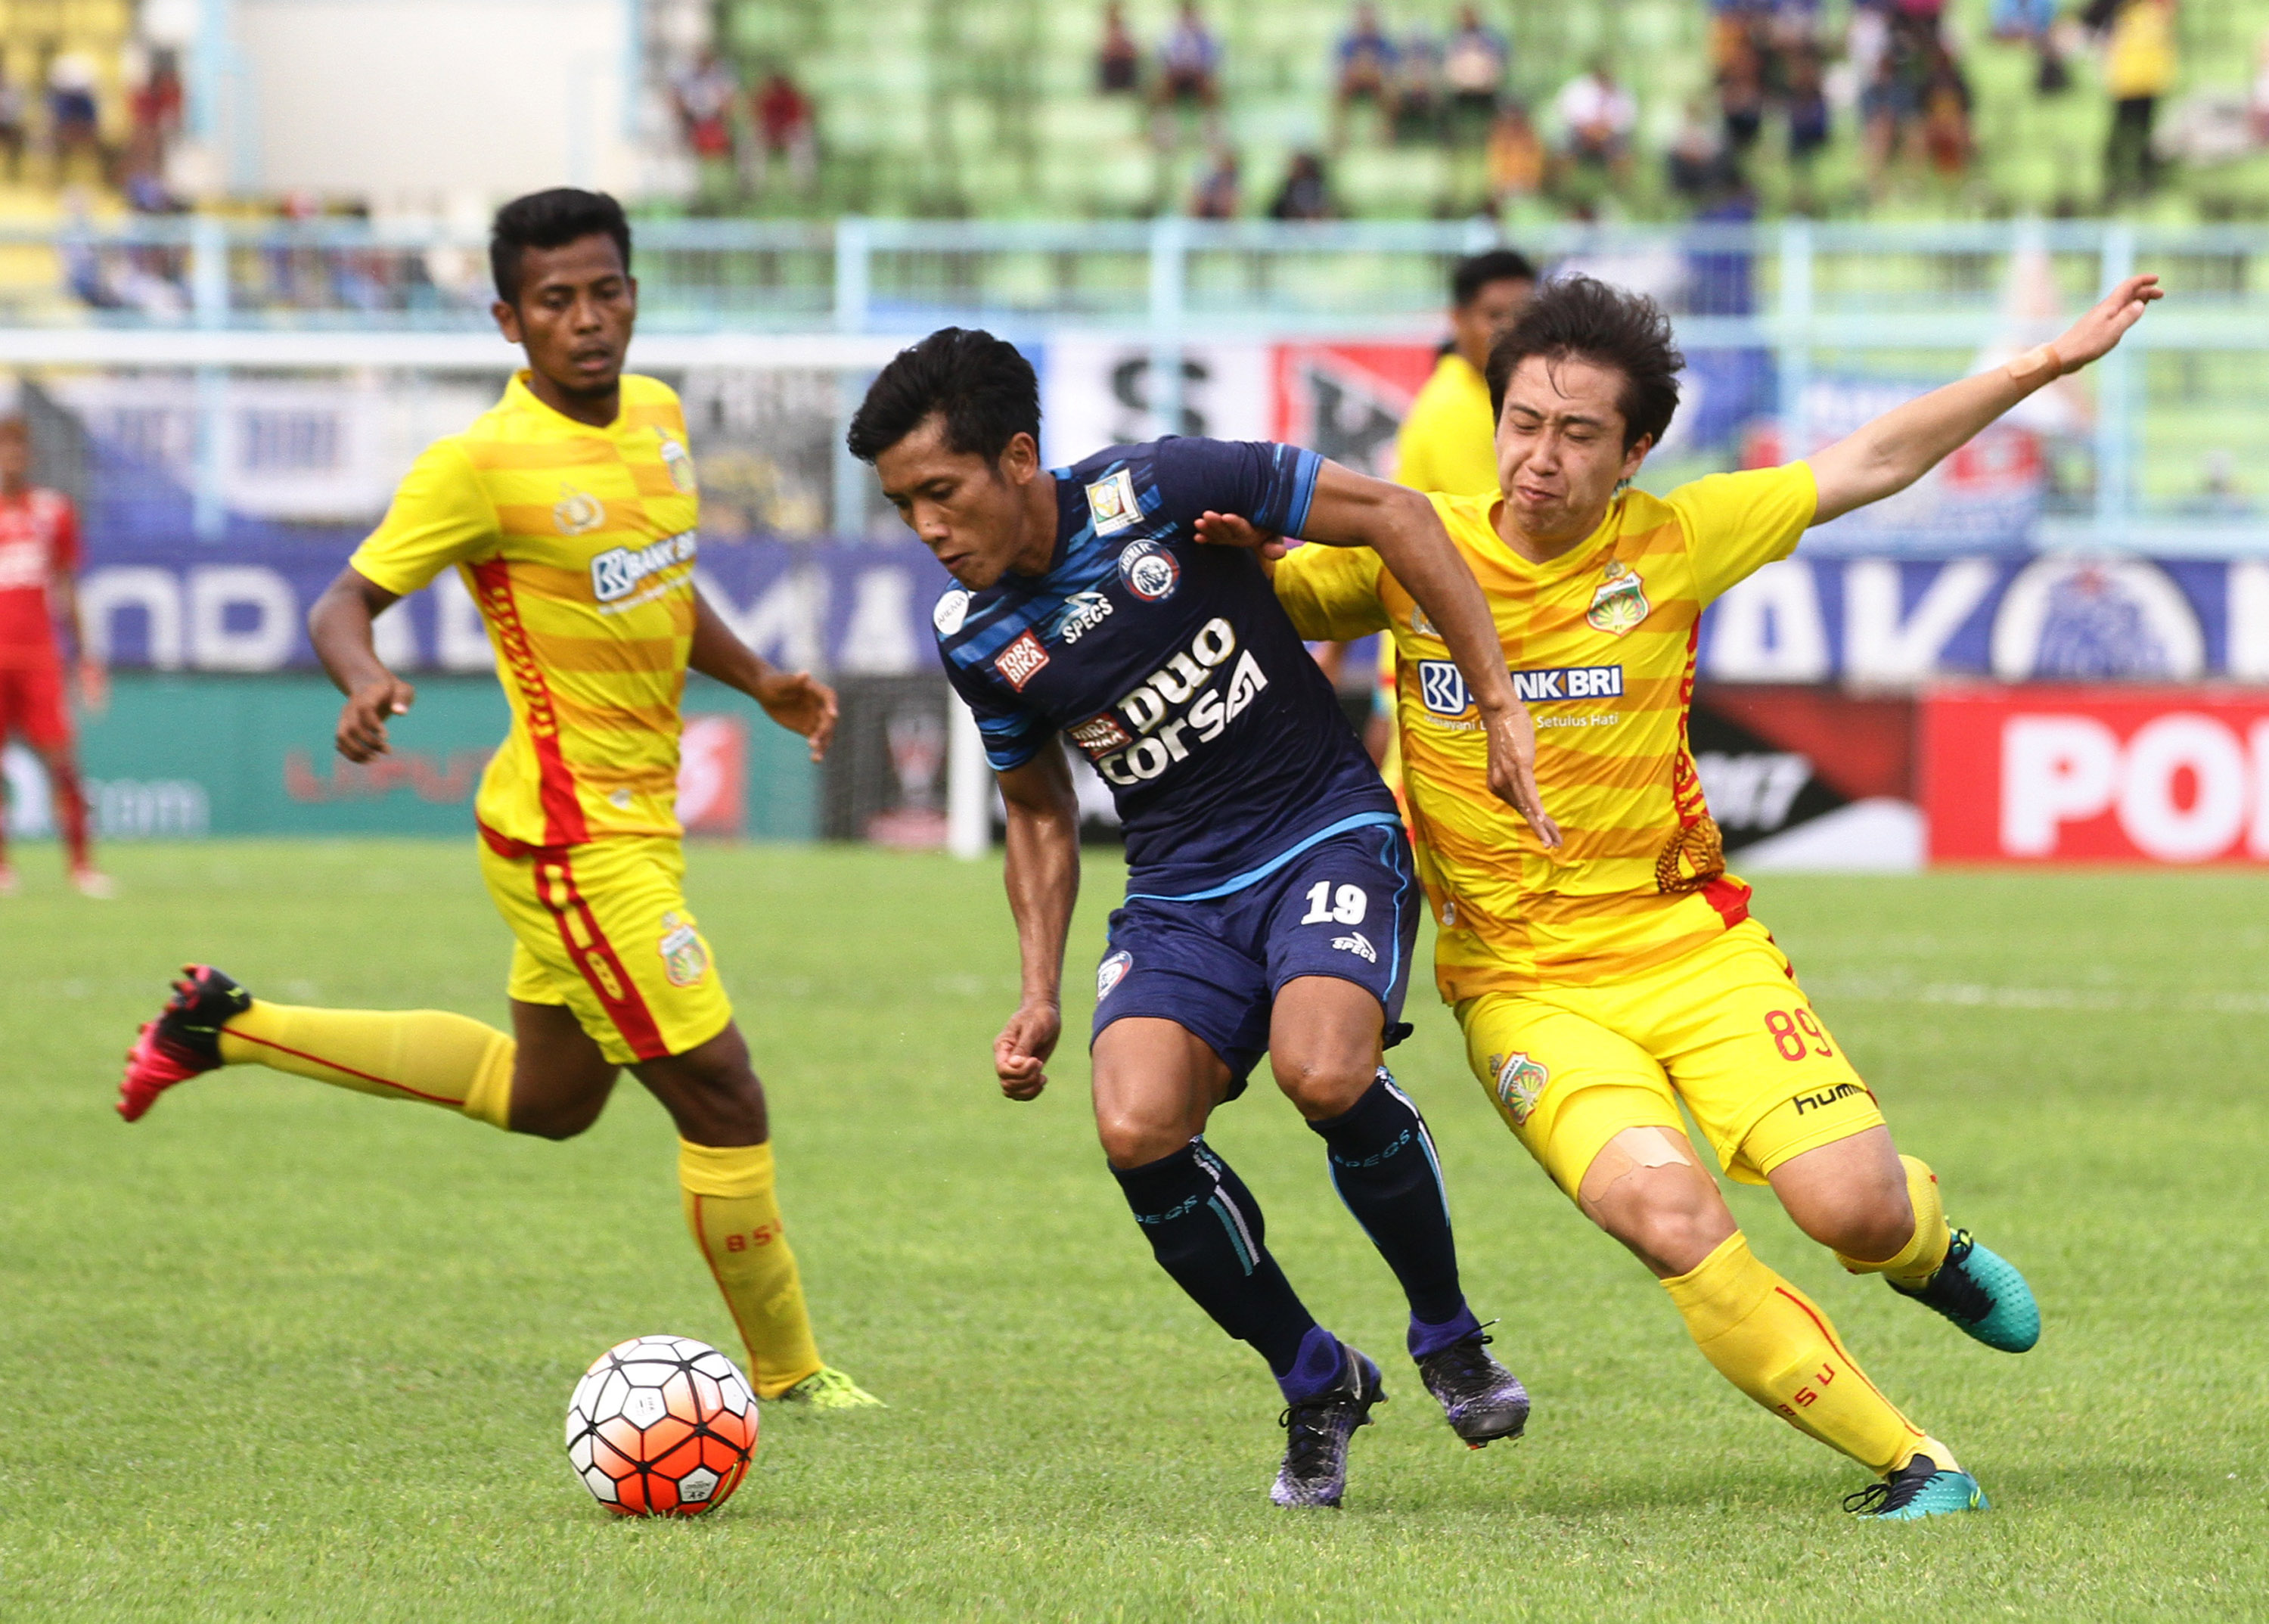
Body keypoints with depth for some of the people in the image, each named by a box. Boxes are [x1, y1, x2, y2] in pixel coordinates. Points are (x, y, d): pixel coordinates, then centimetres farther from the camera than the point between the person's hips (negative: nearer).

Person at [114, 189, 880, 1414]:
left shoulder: (657, 416, 6)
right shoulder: (481, 465, -17)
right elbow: (346, 601, -13)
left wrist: (760, 683, 11)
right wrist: (362, 686, -34)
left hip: (630, 818, 9)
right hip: (576, 838, -9)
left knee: (546, 1098, 24)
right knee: (722, 1096, -6)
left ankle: (230, 1028, 32)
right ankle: (786, 1379, 10)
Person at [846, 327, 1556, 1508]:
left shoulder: (1158, 491, -15)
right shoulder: (975, 639, 0)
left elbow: (1392, 515, -10)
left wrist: (1501, 708, -12)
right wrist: (1040, 998, 6)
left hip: (1327, 832, -4)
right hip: (1179, 890, 4)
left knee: (1323, 1073, -32)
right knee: (1137, 1129, -23)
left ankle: (1449, 1337, -4)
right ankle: (1315, 1383, 1)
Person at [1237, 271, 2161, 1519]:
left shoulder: (1670, 543, -3)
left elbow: (1875, 463, 7)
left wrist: (2048, 362, 7)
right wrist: (1238, 554, -15)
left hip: (1692, 946, 1)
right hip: (1521, 984, -1)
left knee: (1854, 1207, -17)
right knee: (1669, 1212, -27)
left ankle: (1923, 1243, 25)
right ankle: (1905, 1463, -11)